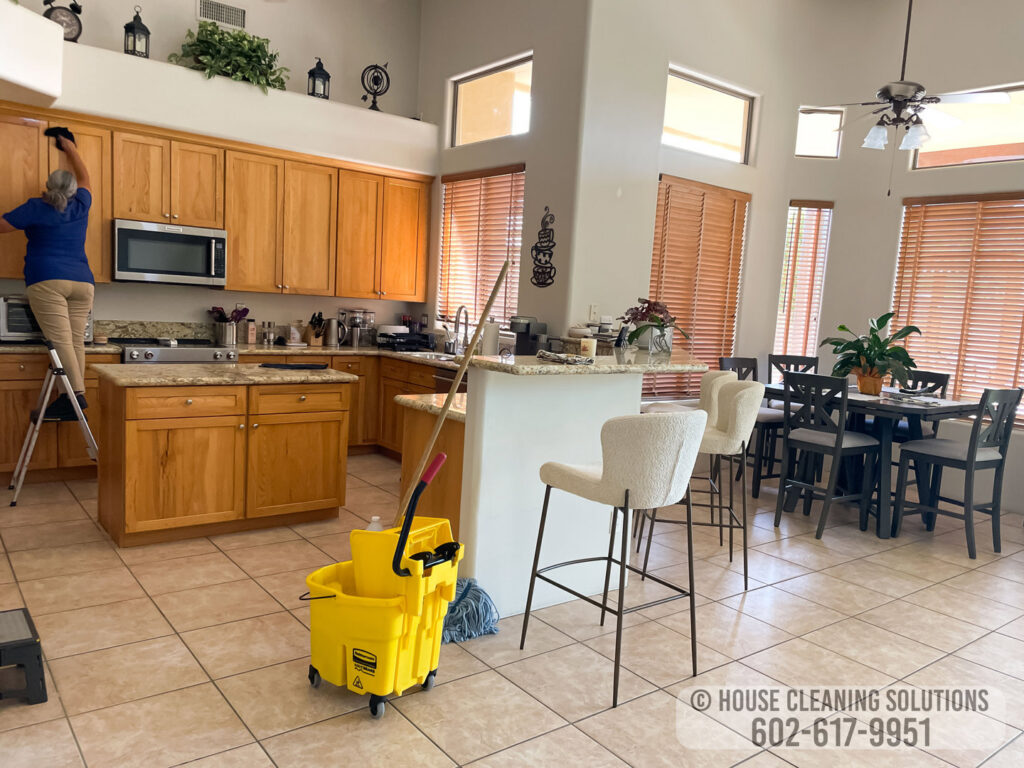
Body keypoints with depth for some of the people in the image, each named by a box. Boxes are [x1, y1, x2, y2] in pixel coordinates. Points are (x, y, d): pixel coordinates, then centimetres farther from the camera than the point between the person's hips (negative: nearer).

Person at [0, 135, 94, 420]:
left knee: (60, 339, -13)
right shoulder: (81, 206, 14)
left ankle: (75, 394, -26)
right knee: (76, 341, -1)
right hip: (83, 282, 4)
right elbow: (84, 177, 33)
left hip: (48, 280, -4)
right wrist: (71, 149, 45)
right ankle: (75, 398, -6)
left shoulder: (36, 208, 4)